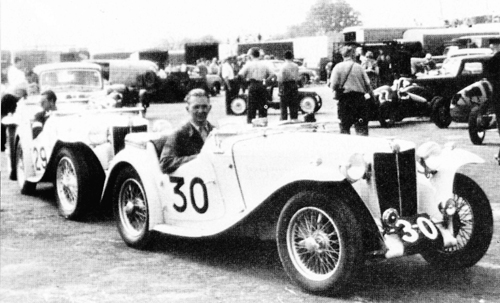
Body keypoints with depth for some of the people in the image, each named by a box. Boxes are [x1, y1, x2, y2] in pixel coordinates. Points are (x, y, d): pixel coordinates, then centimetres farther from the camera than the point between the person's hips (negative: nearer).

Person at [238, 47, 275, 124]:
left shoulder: (249, 64, -4)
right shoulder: (264, 64, 4)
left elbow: (240, 74, -11)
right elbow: (272, 74, -1)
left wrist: (246, 78, 5)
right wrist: (266, 80, 8)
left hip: (252, 85, -2)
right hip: (262, 85, 2)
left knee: (251, 104, 2)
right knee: (262, 103, 9)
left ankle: (250, 120, 1)